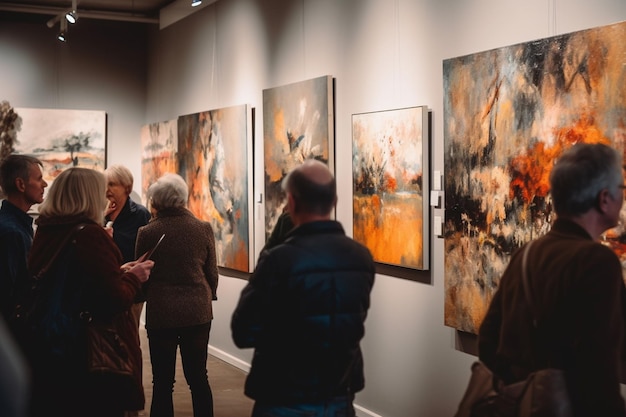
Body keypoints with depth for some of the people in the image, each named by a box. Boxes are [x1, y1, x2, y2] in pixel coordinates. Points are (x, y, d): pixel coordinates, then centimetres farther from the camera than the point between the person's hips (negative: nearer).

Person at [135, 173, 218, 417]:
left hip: (161, 313, -2)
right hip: (198, 312, 2)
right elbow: (212, 273, 4)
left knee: (163, 382, 6)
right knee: (198, 378, 13)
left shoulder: (147, 233, -9)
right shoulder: (203, 229, -4)